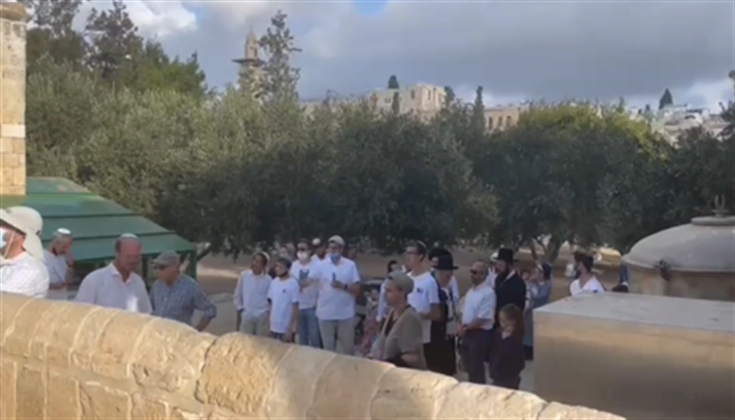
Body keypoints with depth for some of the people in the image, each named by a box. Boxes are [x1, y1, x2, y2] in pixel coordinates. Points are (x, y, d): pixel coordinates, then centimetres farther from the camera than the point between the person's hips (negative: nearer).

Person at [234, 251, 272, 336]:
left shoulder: (268, 279, -7)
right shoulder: (244, 275, -2)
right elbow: (238, 294, 7)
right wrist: (239, 308, 5)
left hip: (262, 316, -1)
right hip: (246, 315, 1)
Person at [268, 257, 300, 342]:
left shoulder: (293, 284, -14)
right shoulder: (274, 282, 4)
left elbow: (295, 307, -13)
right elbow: (270, 303, 11)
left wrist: (291, 329, -14)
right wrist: (268, 322, 8)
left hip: (286, 328, -6)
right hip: (274, 327, 6)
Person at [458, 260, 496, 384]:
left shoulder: (488, 293, -18)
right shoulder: (471, 290, 10)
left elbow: (483, 318, -22)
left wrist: (465, 328, -15)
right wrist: (461, 327, -2)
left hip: (480, 334, -8)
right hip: (468, 333, 8)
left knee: (476, 368, 2)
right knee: (469, 366, 17)